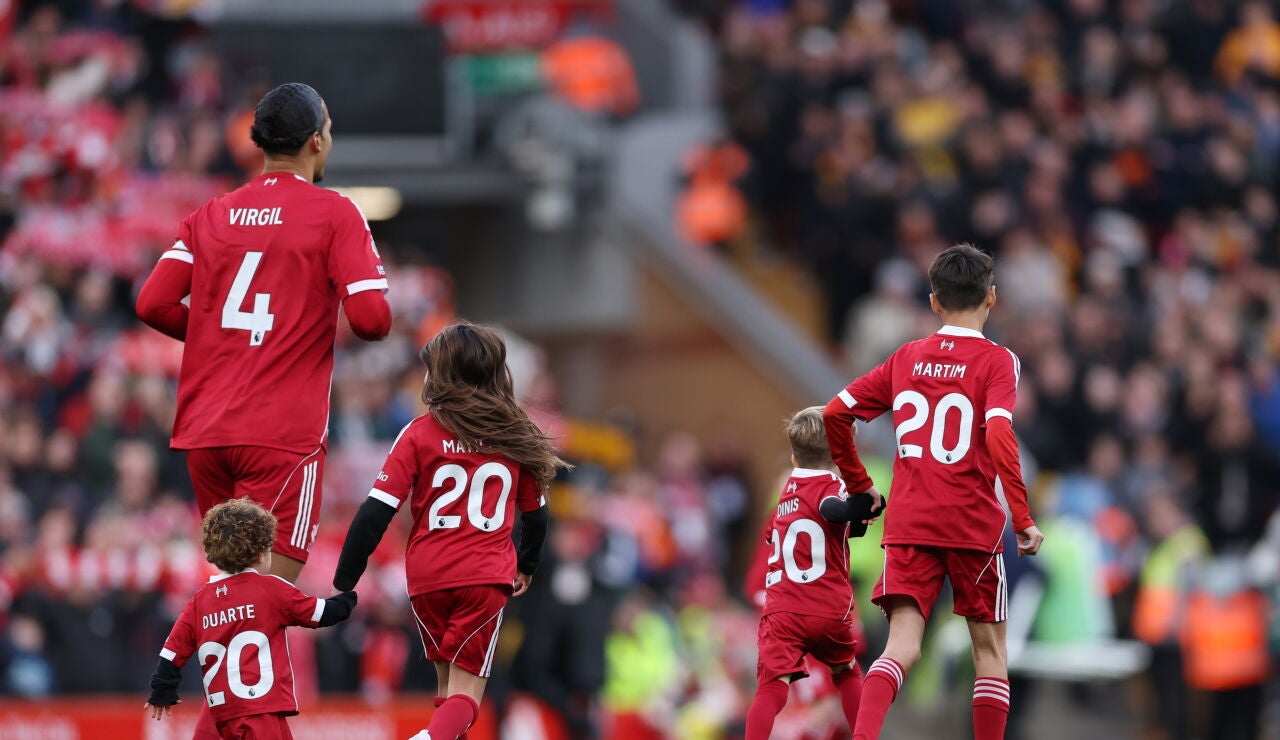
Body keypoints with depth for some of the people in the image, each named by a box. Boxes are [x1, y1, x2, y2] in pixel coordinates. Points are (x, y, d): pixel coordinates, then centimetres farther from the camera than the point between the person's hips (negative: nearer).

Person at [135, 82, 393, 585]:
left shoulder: (211, 216, 12)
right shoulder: (334, 214, -2)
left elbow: (153, 304, 5)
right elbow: (370, 318, -11)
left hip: (204, 432, 6)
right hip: (282, 436, -6)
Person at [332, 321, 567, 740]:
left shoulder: (420, 434, -3)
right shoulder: (515, 437, 5)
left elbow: (376, 512, -9)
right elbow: (536, 514, 16)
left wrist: (343, 584, -6)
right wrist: (526, 567, 35)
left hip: (428, 577, 0)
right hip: (488, 576, 0)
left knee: (447, 678, 22)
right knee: (466, 691, -2)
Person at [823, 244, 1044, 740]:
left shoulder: (905, 358, 10)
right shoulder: (996, 361, -4)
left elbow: (834, 414, 10)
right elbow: (998, 436, -19)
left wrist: (859, 485, 22)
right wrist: (1023, 519, -16)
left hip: (907, 525, 3)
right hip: (974, 525, -3)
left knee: (902, 647, -5)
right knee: (989, 648, 11)